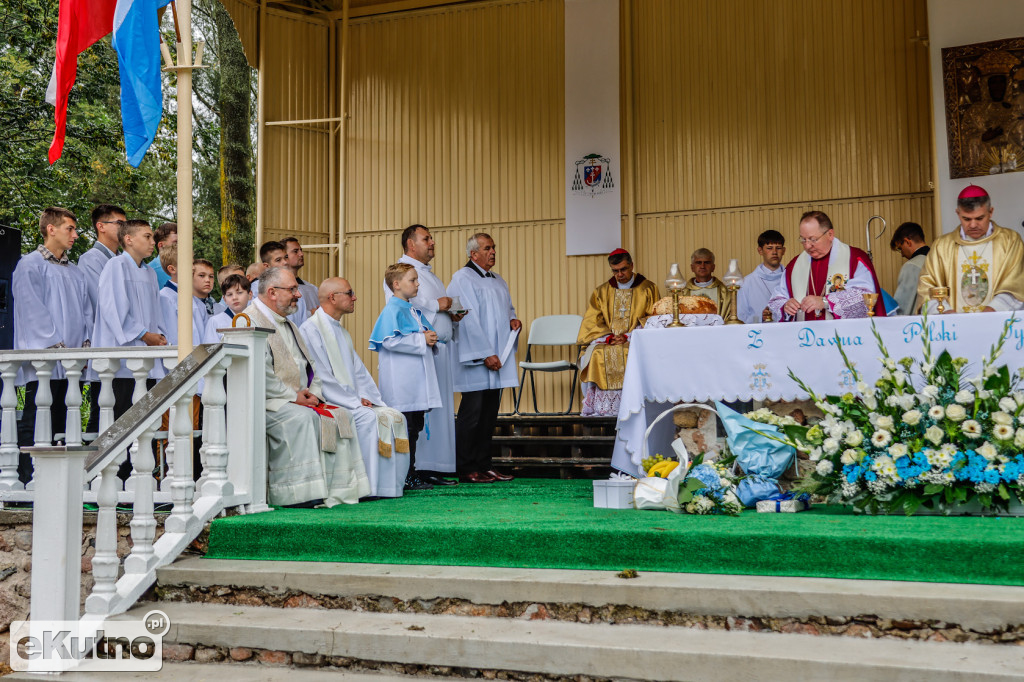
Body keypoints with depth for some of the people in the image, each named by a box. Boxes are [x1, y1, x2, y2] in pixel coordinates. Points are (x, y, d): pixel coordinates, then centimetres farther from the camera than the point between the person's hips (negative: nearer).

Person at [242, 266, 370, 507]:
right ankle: (300, 493, -31)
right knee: (301, 417, -33)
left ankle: (336, 489, -10)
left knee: (339, 416, -7)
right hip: (265, 401, -9)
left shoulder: (288, 324, 23)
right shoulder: (251, 321, -8)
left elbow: (308, 365, 23)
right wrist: (292, 396, -18)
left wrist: (313, 393, 3)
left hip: (299, 399, 9)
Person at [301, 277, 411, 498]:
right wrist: (354, 400, -16)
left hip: (351, 401, 8)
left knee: (395, 417, -10)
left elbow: (358, 371, 19)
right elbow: (320, 378, -15)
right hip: (327, 402, -8)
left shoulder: (341, 332, 22)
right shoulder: (310, 329, -7)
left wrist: (364, 396, -1)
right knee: (368, 418, -29)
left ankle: (390, 483, -11)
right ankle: (367, 485, -25)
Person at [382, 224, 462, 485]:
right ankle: (413, 470, -8)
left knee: (440, 409, 7)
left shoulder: (430, 274, 25)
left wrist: (452, 314, 8)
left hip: (439, 349, 9)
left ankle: (432, 466, 11)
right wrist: (436, 305, -15)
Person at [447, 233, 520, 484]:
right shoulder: (462, 279, -8)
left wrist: (513, 320, 5)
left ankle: (484, 465, 16)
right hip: (475, 360, -8)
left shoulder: (498, 281, 19)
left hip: (497, 359, 8)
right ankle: (466, 469, 1)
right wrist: (486, 354, -19)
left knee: (489, 415, 10)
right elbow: (468, 320, -15)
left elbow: (508, 308, 31)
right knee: (472, 414, -5)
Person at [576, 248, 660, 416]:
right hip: (605, 341, 2)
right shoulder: (601, 292, 17)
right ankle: (600, 405, -29)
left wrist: (628, 336, -12)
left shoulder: (648, 289, 10)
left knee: (627, 354, -35)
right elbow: (592, 322, 9)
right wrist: (609, 337, -11)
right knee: (597, 354, -30)